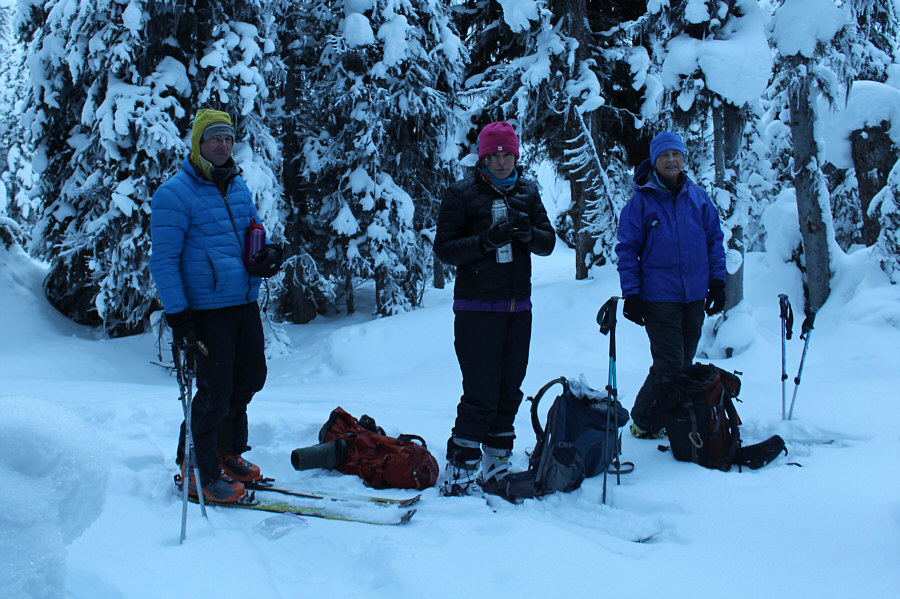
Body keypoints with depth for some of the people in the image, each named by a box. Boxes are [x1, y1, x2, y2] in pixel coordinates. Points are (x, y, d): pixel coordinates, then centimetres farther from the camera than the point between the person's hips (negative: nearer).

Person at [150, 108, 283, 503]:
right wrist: (177, 315, -18)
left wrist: (269, 255, -1)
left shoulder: (238, 187, 12)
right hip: (207, 309, -7)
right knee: (215, 392, -5)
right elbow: (163, 260, -12)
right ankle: (199, 472, 12)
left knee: (249, 379, 15)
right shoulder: (175, 194, -10)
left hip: (246, 303, 8)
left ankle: (227, 452, 34)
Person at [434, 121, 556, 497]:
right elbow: (444, 248, -7)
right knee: (481, 393, -8)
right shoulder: (462, 194, -2)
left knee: (510, 390, 9)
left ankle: (496, 465, 21)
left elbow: (548, 242, 8)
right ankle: (458, 470, 0)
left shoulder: (527, 192, 11)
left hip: (518, 307, 5)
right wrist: (486, 241, -21)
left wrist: (528, 233, -14)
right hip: (476, 308, -5)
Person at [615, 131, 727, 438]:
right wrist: (631, 294, -7)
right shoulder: (641, 201, -3)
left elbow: (714, 239, 14)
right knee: (669, 366, -8)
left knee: (683, 364, 11)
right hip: (659, 296, -4)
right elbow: (627, 249, -2)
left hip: (695, 296, 5)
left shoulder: (698, 197, 8)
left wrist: (717, 281, 7)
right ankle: (644, 423, 9)